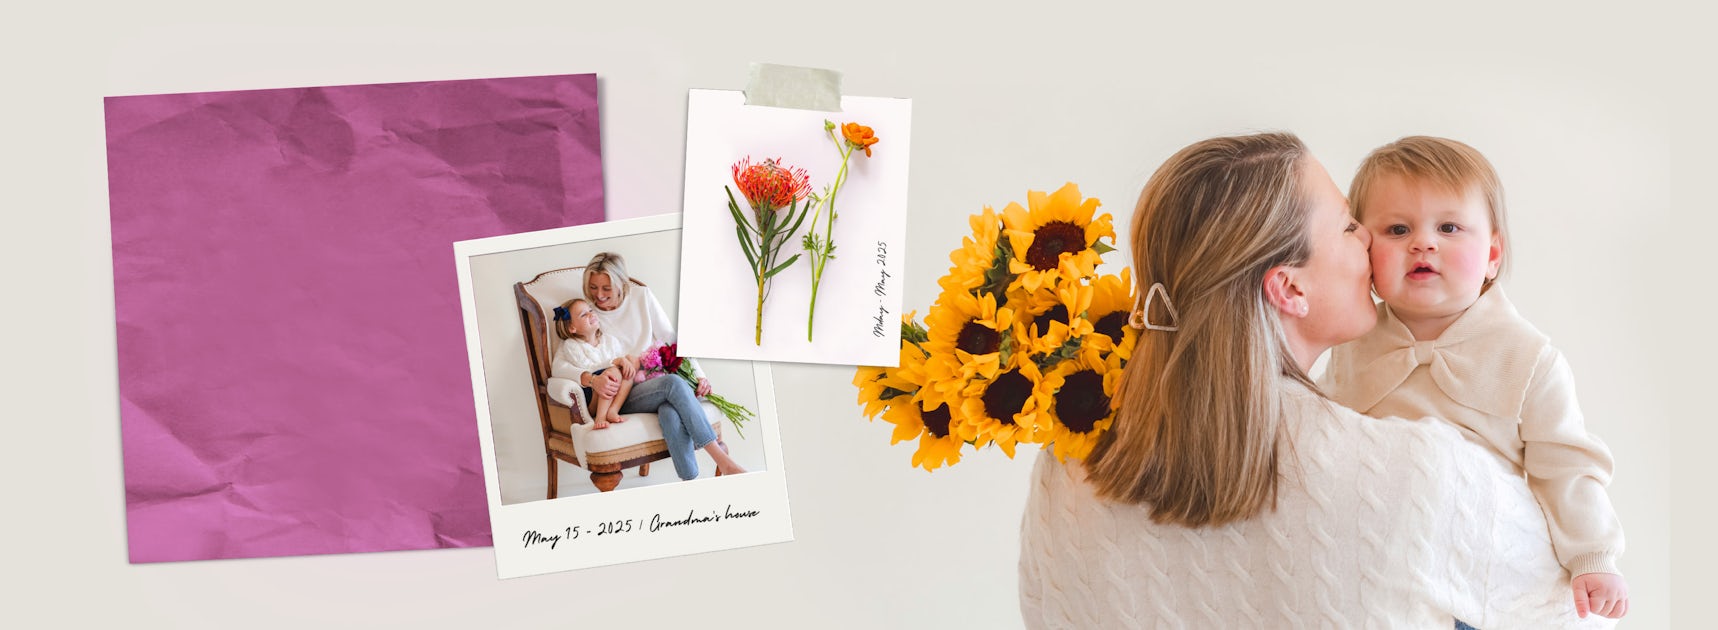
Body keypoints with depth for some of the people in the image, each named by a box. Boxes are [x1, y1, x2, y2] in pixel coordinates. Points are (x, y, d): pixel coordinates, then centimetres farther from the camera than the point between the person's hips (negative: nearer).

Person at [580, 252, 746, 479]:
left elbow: (671, 339, 10)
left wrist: (698, 375, -5)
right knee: (674, 384, -34)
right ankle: (724, 462, -37)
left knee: (671, 413, -36)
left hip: (658, 380, 2)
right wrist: (591, 379, -32)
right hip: (623, 396, -2)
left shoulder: (641, 296, 9)